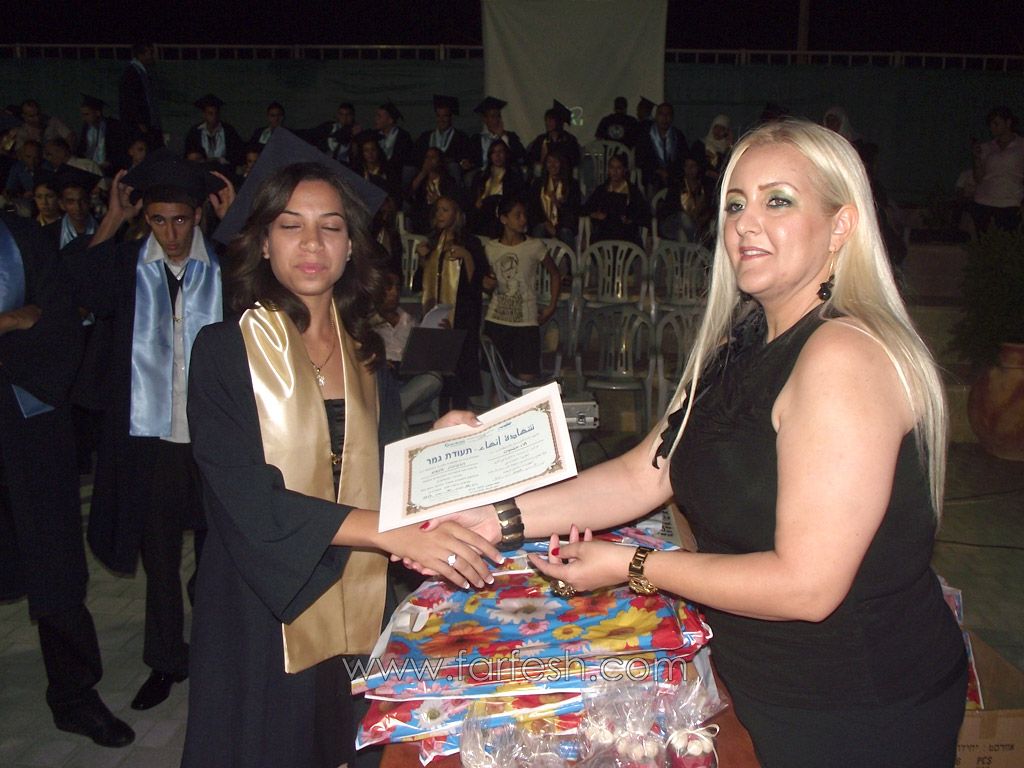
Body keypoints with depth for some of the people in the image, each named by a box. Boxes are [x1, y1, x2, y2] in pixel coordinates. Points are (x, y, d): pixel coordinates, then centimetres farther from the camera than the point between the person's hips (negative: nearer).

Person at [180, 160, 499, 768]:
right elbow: (247, 496, -19)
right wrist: (396, 534, -28)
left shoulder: (364, 352, 7)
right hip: (264, 609, -4)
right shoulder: (226, 350, -9)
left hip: (358, 603, 4)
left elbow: (384, 472, 8)